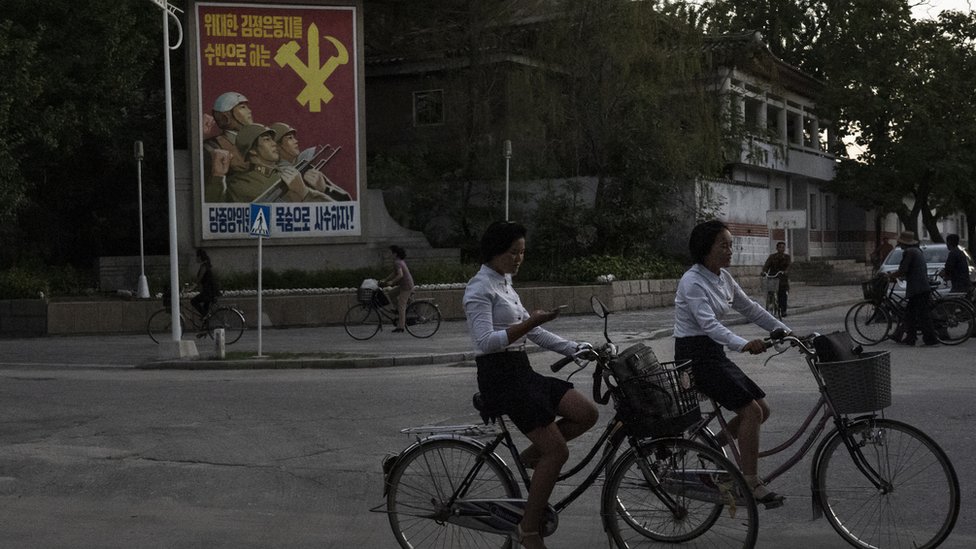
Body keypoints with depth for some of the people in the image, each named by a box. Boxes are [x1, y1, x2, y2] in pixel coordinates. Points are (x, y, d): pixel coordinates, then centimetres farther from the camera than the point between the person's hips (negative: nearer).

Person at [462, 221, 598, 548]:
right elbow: (486, 341, -22)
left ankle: (532, 456, 12)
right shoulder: (480, 288, -11)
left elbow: (534, 333, 17)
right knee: (557, 451, -11)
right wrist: (529, 323, -28)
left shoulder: (504, 285, 17)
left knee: (587, 413, -4)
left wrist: (577, 350, 10)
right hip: (500, 376, -9)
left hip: (520, 371, 9)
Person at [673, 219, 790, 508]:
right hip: (694, 355, -9)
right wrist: (743, 345, -43)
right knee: (751, 410, -16)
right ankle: (751, 484, -8)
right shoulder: (692, 282, -18)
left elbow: (751, 309, 14)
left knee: (762, 408, 3)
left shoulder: (722, 278, 9)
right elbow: (709, 324, -29)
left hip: (714, 353, 9)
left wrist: (789, 333, 9)